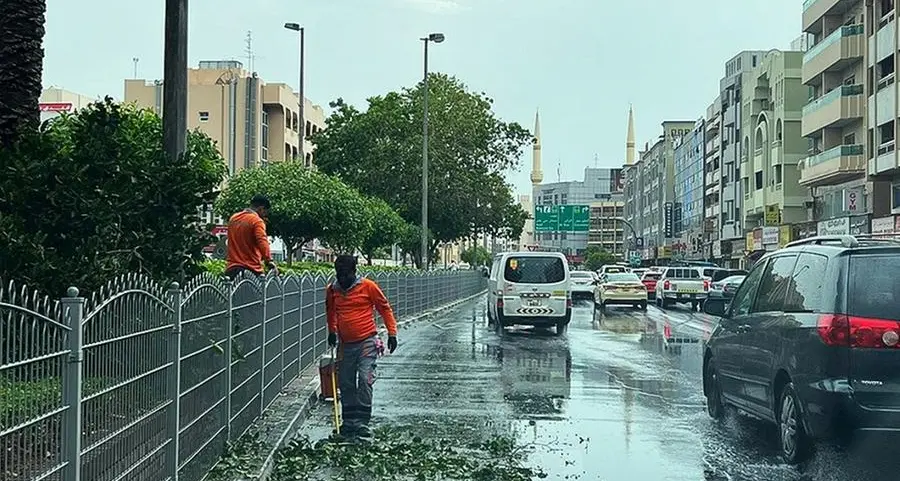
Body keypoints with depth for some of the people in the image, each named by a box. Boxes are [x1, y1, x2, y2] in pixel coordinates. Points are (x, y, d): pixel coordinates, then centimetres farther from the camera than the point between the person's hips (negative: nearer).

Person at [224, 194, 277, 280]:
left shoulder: (233, 218, 16)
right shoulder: (257, 221, -9)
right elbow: (262, 241, -24)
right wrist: (269, 261, -33)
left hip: (231, 269, 7)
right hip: (251, 269, -7)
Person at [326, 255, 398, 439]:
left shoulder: (368, 286, -8)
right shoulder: (332, 289, 4)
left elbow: (385, 308, 0)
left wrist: (392, 333, -3)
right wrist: (332, 331, 16)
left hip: (367, 342, -4)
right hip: (345, 344, 5)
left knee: (365, 380, -13)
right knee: (346, 384, 8)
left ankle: (362, 421, -10)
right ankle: (349, 422, 18)